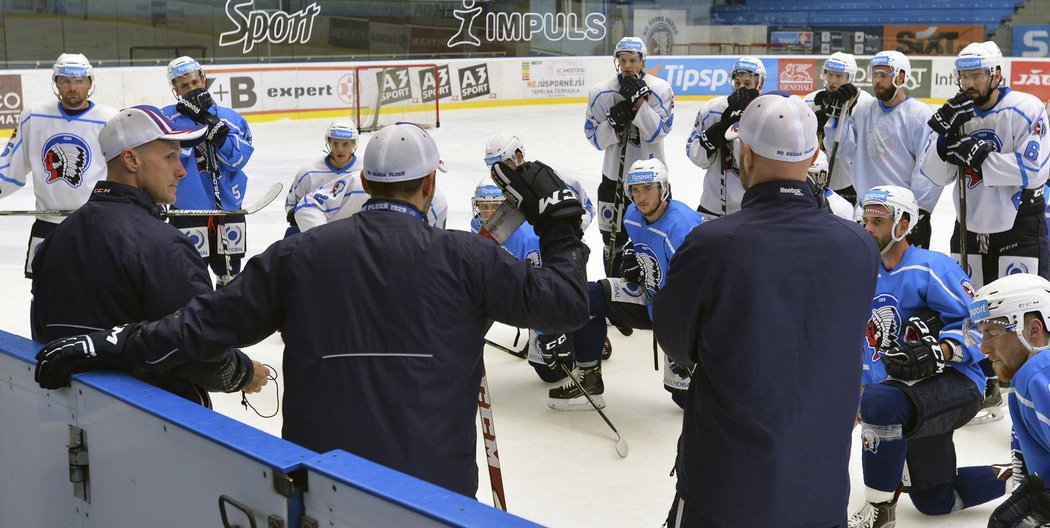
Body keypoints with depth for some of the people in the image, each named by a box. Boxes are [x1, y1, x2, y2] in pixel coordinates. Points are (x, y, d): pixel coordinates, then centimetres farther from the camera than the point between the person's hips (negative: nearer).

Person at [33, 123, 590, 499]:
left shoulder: (298, 255, -1)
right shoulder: (464, 257, -7)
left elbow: (211, 320, -1)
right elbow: (564, 302, -4)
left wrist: (114, 345, 8)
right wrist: (560, 223, 11)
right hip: (436, 486, -2)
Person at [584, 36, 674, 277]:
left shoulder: (660, 89, -8)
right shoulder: (601, 92, -4)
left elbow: (657, 132, -16)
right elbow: (594, 137, -4)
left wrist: (639, 102, -25)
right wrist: (613, 123, -22)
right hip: (614, 175, 1)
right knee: (613, 238, 9)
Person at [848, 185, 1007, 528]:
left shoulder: (931, 268, -13)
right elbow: (871, 343, 25)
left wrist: (936, 353, -31)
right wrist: (862, 389, 22)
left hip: (957, 383, -9)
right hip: (914, 399, 9)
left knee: (880, 403, -37)